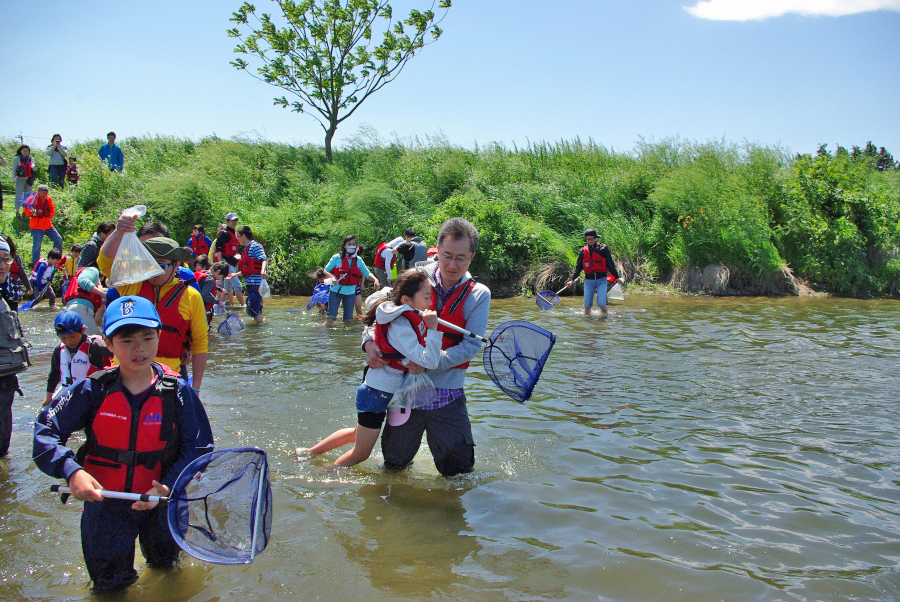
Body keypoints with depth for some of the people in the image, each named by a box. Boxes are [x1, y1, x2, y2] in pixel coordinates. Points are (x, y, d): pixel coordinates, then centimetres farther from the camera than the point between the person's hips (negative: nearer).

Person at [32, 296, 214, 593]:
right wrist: (71, 471, -25)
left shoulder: (178, 392, -13)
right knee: (110, 586, 12)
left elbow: (198, 448, -12)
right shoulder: (94, 390, -13)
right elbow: (46, 431, -10)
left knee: (165, 567, 25)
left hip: (160, 501, 1)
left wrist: (169, 486, -27)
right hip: (104, 499, 0)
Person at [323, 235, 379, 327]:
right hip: (336, 291, -3)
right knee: (331, 317, -10)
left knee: (348, 320, 7)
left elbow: (367, 273, 7)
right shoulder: (337, 258, -4)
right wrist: (332, 277, -19)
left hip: (351, 292, 3)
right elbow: (326, 270, 2)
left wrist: (375, 279, -13)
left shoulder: (358, 260, 6)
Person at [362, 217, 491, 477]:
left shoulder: (479, 295, -4)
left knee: (458, 470, 3)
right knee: (394, 464, 15)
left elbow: (471, 345, -12)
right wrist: (370, 341, -15)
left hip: (447, 394, -1)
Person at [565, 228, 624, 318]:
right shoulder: (583, 251, 7)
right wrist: (572, 279, 3)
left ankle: (604, 317, 11)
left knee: (601, 304, -11)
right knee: (587, 305, 1)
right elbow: (578, 267, 12)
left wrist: (617, 277, 5)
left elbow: (610, 264, 6)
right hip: (588, 281, 2)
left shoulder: (603, 248, 1)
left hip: (601, 280, -2)